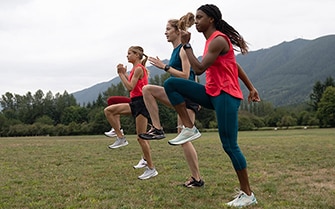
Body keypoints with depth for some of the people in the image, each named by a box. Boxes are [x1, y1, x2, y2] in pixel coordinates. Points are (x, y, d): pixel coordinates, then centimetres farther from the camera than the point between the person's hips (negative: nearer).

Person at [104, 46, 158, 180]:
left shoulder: (138, 69, -12)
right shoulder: (136, 68, 17)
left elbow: (130, 87, -20)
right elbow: (131, 85, 14)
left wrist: (121, 74, -12)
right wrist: (124, 73, 7)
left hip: (141, 102, -9)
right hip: (135, 103, 10)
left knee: (141, 137, -5)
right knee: (109, 110, 2)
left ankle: (151, 168, 4)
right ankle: (120, 138, 4)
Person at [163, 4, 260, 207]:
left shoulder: (218, 40, -14)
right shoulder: (213, 40, 16)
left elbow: (199, 69, -19)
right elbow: (236, 66, 19)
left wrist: (187, 45, -12)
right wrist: (251, 88, 18)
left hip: (226, 96, -9)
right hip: (213, 94, 9)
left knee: (230, 145, -6)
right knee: (171, 84, -3)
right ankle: (190, 129, -4)